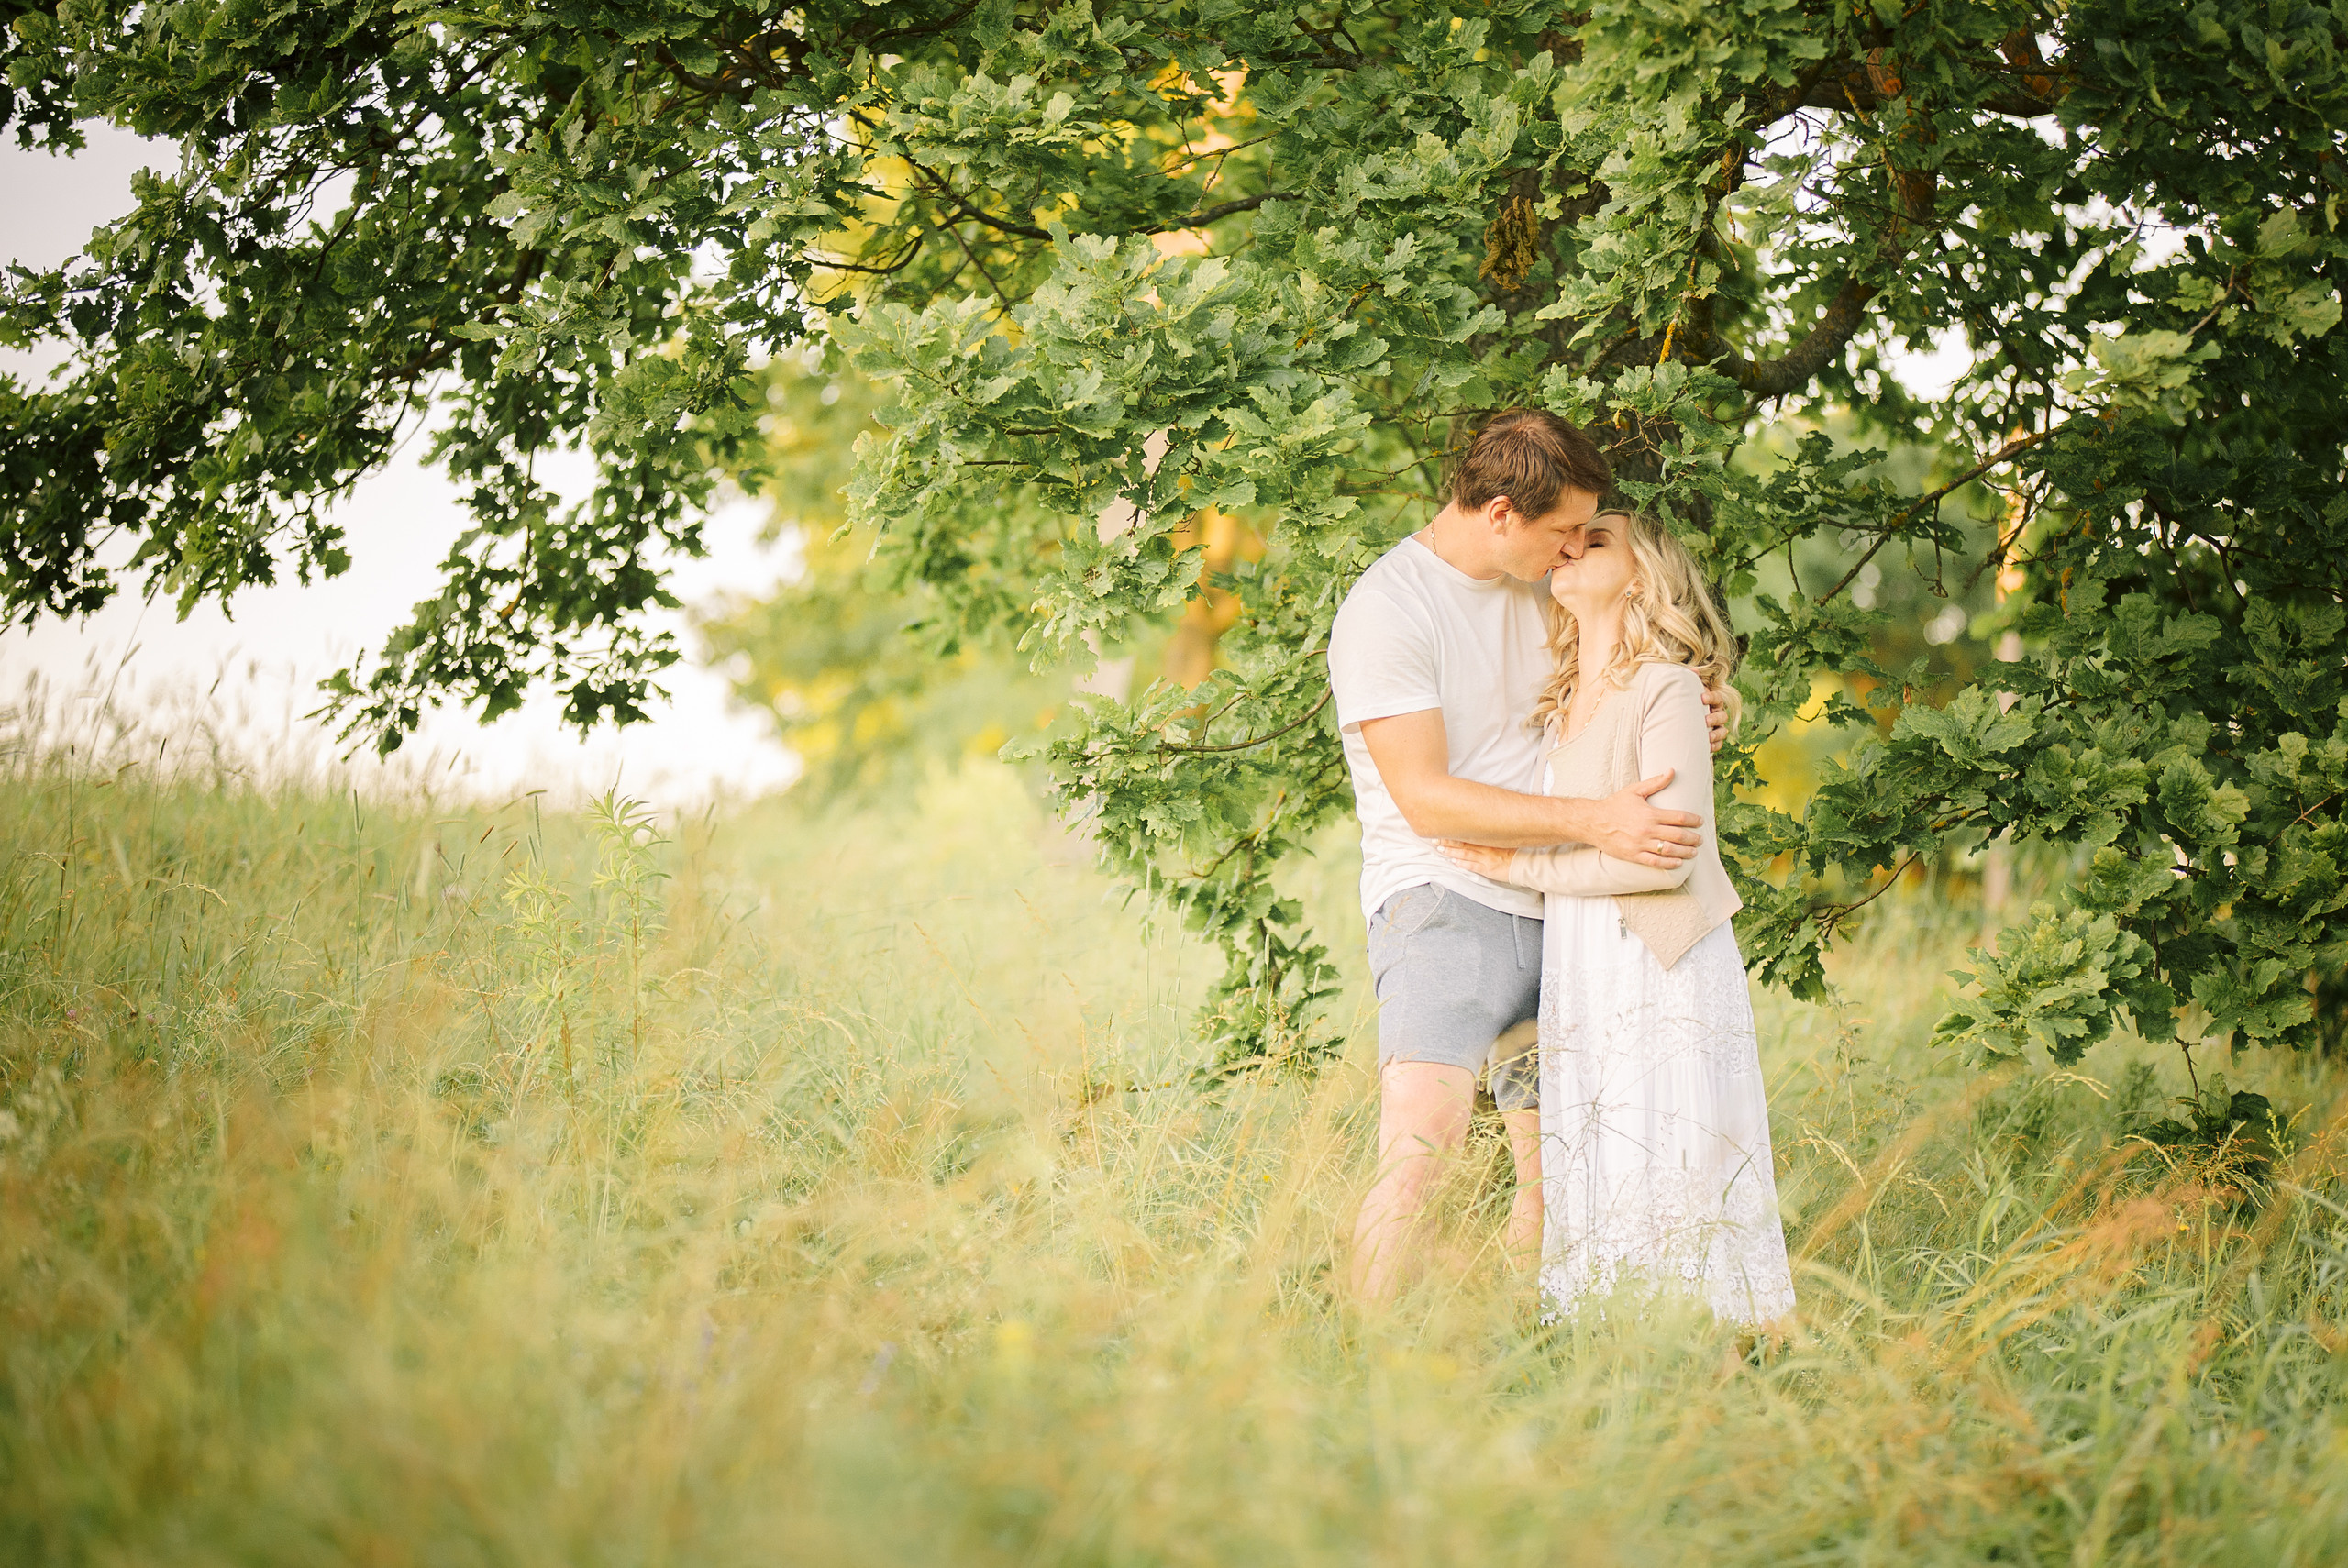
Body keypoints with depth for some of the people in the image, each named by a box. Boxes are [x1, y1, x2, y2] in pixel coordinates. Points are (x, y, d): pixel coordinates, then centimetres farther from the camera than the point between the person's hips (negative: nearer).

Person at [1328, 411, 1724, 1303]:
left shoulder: (1538, 587, 12)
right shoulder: (1386, 611, -11)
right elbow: (1425, 797, -17)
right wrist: (1594, 822, -23)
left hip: (1552, 912, 8)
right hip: (1443, 902, -8)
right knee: (1423, 1132, -27)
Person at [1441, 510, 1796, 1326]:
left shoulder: (1667, 689, -6)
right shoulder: (1560, 704, 16)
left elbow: (1667, 855, -15)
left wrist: (1526, 868, -10)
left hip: (1661, 973, -7)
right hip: (1573, 970, 7)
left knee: (1674, 1185, -7)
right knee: (1590, 1187, 5)